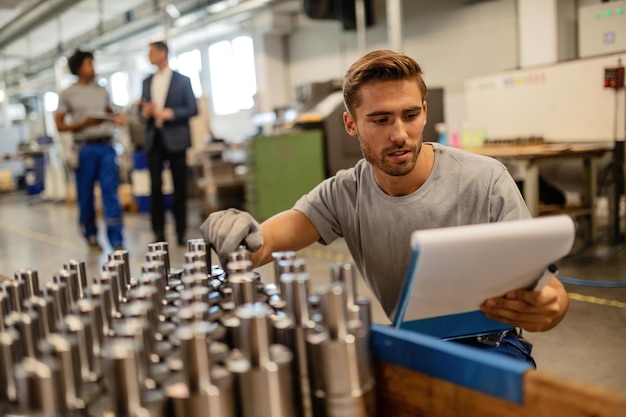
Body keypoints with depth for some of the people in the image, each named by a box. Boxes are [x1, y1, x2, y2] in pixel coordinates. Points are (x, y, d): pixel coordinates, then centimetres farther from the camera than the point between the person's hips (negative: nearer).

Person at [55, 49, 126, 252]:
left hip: (106, 146, 2)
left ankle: (116, 241, -5)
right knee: (86, 195, 7)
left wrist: (117, 119, 0)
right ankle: (91, 235, 25)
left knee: (111, 192, -5)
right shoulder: (67, 94, 1)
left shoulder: (102, 91, 12)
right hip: (85, 148, -2)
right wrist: (83, 124, -15)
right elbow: (59, 125, 0)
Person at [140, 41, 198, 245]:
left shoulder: (182, 80, 3)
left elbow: (192, 109, -3)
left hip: (175, 139, -3)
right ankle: (158, 233, 5)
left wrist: (169, 113, -14)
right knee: (155, 187, 0)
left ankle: (181, 232, 8)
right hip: (154, 139, 4)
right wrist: (145, 112, -6)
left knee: (179, 187, 0)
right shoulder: (147, 82, 16)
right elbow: (143, 108, 17)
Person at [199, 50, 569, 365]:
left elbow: (548, 288, -13)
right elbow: (271, 238, -21)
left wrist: (546, 307, -39)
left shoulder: (486, 181, -15)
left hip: (486, 344, -1)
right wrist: (244, 239, -47)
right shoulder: (342, 194, -8)